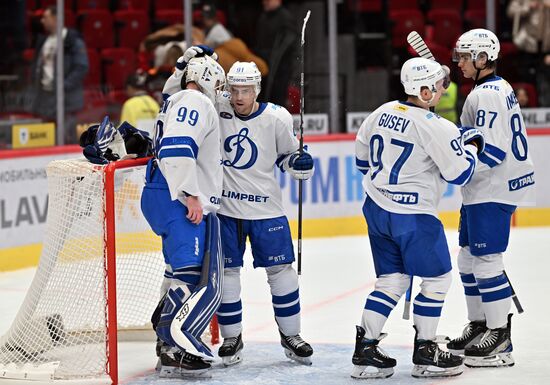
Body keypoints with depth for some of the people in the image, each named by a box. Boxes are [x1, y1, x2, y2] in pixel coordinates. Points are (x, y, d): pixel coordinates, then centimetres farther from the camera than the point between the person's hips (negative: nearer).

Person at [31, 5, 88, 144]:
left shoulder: (73, 41, -7)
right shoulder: (43, 41, 15)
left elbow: (81, 68, -12)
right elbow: (37, 64, 23)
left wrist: (63, 85, -17)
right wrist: (36, 84, 8)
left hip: (65, 97, -7)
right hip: (45, 96, 7)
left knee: (67, 138, -12)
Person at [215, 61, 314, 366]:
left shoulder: (277, 118, -10)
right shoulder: (216, 108, -10)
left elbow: (288, 155, 5)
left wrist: (299, 163, -15)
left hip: (266, 209, 0)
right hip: (225, 207, 0)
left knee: (280, 269, 4)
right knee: (226, 271, 4)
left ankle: (290, 335, 18)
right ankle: (231, 337, 18)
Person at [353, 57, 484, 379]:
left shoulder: (384, 112, 3)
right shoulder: (435, 127, -19)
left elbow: (363, 156, 15)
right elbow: (459, 173, -14)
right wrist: (472, 145, 4)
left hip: (376, 210, 8)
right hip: (413, 216, -8)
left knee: (392, 280, 15)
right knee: (437, 279, 8)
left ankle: (366, 351, 11)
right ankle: (426, 354, 10)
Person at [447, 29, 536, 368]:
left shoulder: (487, 95, -18)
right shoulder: (500, 88, 15)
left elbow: (493, 150, -25)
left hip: (492, 191, -11)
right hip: (484, 189, 11)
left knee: (486, 261, -10)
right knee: (469, 258, 16)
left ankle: (500, 340, -9)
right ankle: (480, 326, 24)